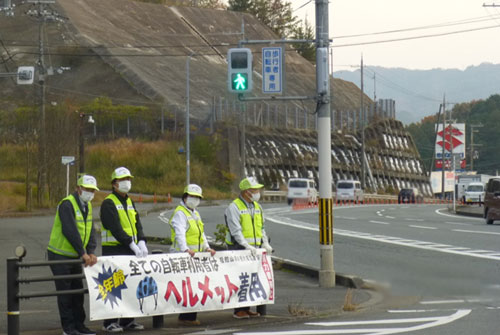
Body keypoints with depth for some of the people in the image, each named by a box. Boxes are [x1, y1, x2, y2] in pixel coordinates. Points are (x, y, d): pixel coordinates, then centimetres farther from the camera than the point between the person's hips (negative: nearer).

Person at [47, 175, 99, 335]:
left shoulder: (87, 206, 8)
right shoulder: (67, 205, -19)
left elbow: (90, 230, 4)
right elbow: (70, 231, -26)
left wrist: (91, 252, -10)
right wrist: (83, 253, -25)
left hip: (74, 256, 8)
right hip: (60, 255, -8)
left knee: (78, 291, 9)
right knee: (65, 292, -4)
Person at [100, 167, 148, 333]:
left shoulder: (129, 202, 18)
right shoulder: (109, 203, -8)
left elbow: (137, 224, 10)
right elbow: (116, 228, -17)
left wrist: (141, 242, -8)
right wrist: (132, 245, -22)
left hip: (130, 250, 8)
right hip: (113, 250, -8)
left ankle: (127, 320, 14)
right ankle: (110, 322, -5)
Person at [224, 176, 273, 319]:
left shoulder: (257, 207, 17)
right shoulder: (234, 207, -8)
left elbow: (261, 227, 22)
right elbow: (236, 230, -16)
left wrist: (265, 243, 7)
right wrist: (247, 245, -24)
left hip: (254, 250, 7)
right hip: (239, 249, -7)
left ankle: (246, 308, 13)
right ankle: (238, 310, -6)